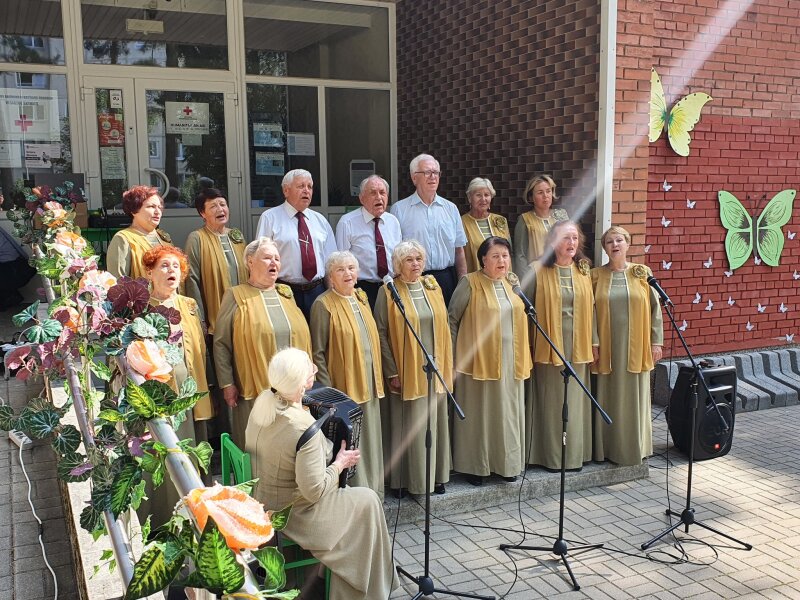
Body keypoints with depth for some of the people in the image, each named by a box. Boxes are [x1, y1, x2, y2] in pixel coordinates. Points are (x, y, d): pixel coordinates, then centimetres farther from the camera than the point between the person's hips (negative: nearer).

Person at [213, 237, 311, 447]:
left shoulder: (286, 293, 13)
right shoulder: (236, 296, -1)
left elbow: (302, 337, 17)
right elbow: (221, 344, -3)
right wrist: (227, 384, -8)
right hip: (253, 390, -4)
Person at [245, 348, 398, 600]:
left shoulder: (263, 400, -11)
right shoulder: (305, 427, -34)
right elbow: (314, 491, -26)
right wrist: (340, 463, -12)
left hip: (260, 498, 8)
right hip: (289, 513, -8)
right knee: (367, 501, 11)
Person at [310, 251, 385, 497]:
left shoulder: (360, 299, 11)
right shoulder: (323, 305, -10)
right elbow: (318, 353, -12)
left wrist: (377, 380, 13)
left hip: (367, 385, 7)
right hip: (343, 388, -7)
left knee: (370, 439, 15)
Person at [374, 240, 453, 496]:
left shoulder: (432, 287, 8)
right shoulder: (388, 291, -6)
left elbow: (444, 326, 12)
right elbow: (381, 334, -8)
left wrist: (447, 363, 7)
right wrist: (392, 372, -12)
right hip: (406, 371, -4)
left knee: (435, 422, 10)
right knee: (408, 426, 1)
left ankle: (435, 475, 23)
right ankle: (404, 479, 14)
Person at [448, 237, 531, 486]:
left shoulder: (512, 283, 9)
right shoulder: (470, 283, -9)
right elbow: (452, 319, -5)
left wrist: (523, 355, 13)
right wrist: (456, 354, -5)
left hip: (510, 361, 5)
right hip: (479, 361, -5)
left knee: (508, 412, 11)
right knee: (479, 413, 4)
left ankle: (507, 462, 24)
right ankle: (475, 466, 16)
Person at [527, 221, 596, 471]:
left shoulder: (583, 271, 9)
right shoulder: (538, 271, -5)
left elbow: (590, 307, 11)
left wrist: (593, 342, 7)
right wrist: (529, 345, -10)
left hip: (578, 346, 4)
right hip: (549, 346, -4)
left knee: (575, 400, 9)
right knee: (551, 401, 2)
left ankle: (574, 453, 20)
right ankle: (551, 455, 12)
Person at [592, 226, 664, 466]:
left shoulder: (642, 273, 3)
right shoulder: (596, 275, 2)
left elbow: (655, 308, 4)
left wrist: (656, 341, -1)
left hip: (636, 348, 0)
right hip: (607, 349, 0)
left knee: (635, 398, 7)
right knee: (608, 398, 5)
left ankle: (634, 447, 21)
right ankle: (608, 448, 16)